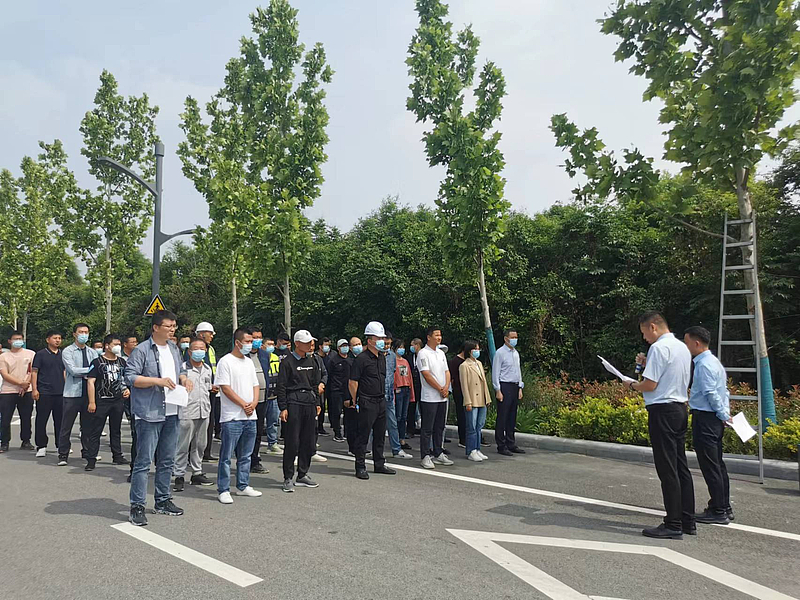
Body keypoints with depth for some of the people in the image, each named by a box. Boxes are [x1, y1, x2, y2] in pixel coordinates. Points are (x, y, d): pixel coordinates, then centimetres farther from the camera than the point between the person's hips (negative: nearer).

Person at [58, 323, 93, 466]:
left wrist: (82, 373, -14)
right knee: (66, 425, 1)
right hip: (72, 393, -4)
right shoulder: (67, 351, -1)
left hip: (88, 392, 4)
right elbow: (72, 370, -13)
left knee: (87, 424, 12)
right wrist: (89, 370, -9)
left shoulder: (91, 352, 12)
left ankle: (87, 451, 22)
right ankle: (63, 454, 9)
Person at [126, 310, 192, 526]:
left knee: (167, 460, 15)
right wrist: (158, 381, -20)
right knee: (143, 461, -3)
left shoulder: (174, 349, 13)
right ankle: (137, 506, 6)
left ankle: (163, 501, 27)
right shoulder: (142, 350, -9)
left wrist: (184, 379, 3)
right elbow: (130, 377, -13)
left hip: (172, 413, 7)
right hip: (149, 414, -7)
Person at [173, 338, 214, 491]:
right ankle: (179, 476, 7)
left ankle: (197, 473, 24)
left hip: (204, 412, 6)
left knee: (200, 444, 13)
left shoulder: (207, 369, 14)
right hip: (187, 412, -6)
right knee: (183, 445, -2)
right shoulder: (182, 368, -6)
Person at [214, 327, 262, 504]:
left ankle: (243, 486, 25)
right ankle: (223, 490, 9)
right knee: (226, 456, 0)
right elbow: (226, 388, -13)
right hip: (232, 417, -7)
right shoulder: (225, 362, -8)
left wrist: (254, 403, -3)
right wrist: (244, 405, -13)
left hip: (250, 417, 7)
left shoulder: (249, 362, 14)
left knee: (245, 455, 14)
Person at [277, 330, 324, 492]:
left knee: (309, 441, 8)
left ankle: (302, 475, 20)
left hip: (310, 404, 6)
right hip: (293, 403, -6)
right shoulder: (288, 361, -4)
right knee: (292, 442, -5)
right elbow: (281, 386, -5)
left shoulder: (313, 361, 15)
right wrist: (283, 408, -10)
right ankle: (288, 478, 6)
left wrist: (317, 403, 15)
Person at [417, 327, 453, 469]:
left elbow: (447, 372, 14)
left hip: (443, 397, 7)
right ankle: (426, 456, 4)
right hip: (429, 397, -7)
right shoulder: (423, 353, -9)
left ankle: (438, 454, 23)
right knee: (427, 428, -2)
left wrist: (446, 387, -4)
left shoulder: (441, 353, 15)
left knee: (439, 427, 13)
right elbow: (427, 375, -15)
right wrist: (440, 389, -11)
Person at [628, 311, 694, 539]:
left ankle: (673, 525, 2)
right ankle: (688, 521, 22)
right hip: (680, 408, 10)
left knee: (667, 469, -4)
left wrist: (633, 385, 0)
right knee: (681, 466, 15)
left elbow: (650, 385, -18)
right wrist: (648, 364, 17)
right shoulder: (682, 347, 14)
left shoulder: (658, 348, -15)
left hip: (662, 410, -9)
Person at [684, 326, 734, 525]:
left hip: (704, 419, -10)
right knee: (717, 464, 16)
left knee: (710, 466, -3)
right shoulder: (713, 361, 16)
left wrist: (723, 415, -9)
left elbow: (711, 394, -19)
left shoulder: (704, 365, -16)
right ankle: (725, 508, 24)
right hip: (715, 419, 10)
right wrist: (726, 413, 12)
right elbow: (724, 391, 18)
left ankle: (718, 512, 3)